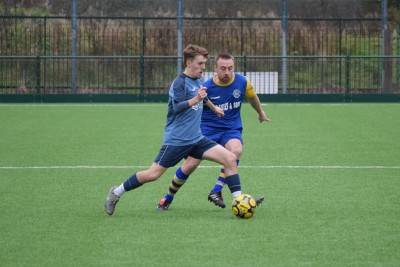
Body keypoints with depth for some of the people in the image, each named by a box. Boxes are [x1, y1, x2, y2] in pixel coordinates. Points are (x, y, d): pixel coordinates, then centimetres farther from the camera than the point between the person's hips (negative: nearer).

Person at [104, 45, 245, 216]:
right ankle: (116, 192, 12)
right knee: (153, 174, -7)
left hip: (196, 139, 7)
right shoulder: (179, 82, -12)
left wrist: (214, 108, 49)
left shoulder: (199, 81, 11)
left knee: (230, 158, -8)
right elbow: (177, 107, -24)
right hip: (176, 140, -7)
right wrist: (195, 99, -35)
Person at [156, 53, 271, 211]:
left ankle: (216, 192, -27)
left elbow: (252, 97, 19)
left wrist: (261, 113, 35)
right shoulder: (206, 87, -11)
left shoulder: (242, 82, -4)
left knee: (236, 150, -33)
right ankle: (168, 198, 13)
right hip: (207, 129, -2)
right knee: (191, 165, -11)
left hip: (231, 129, 2)